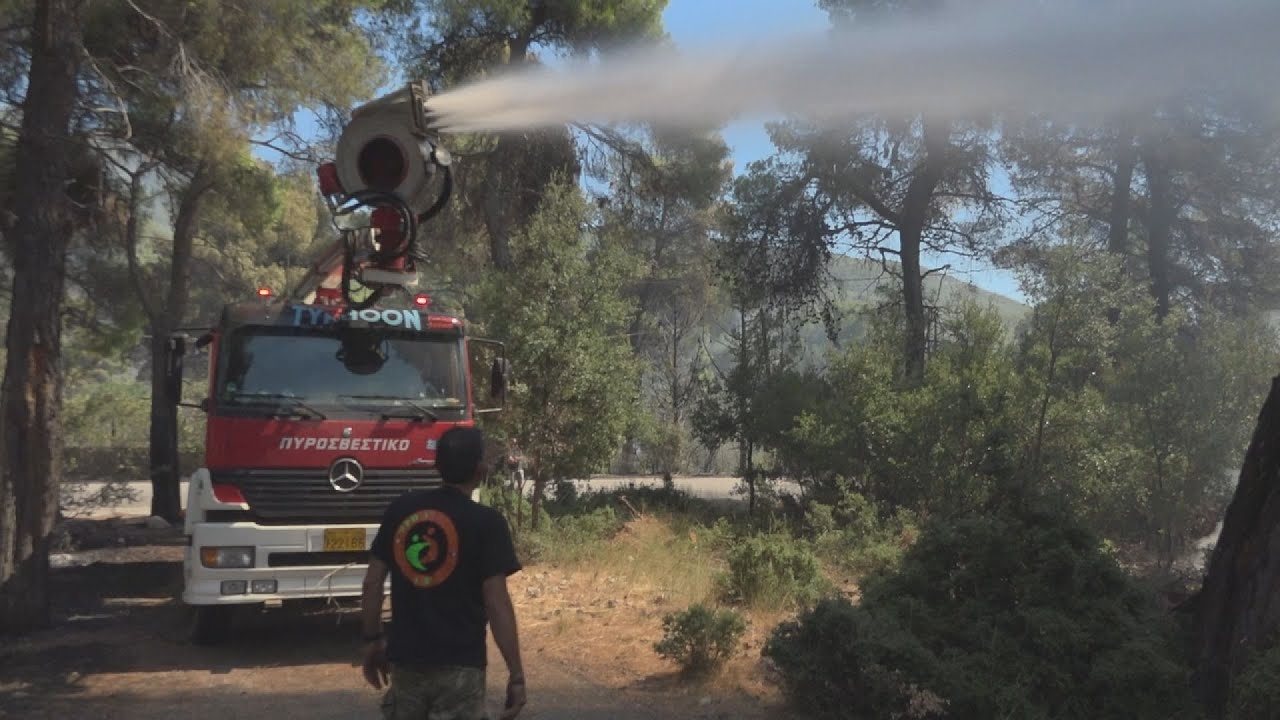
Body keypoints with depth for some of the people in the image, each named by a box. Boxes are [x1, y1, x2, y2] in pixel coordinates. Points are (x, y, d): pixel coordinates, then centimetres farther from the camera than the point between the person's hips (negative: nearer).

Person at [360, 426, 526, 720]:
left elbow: (373, 583, 5)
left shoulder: (400, 509, 2)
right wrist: (516, 674, -9)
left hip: (404, 658, 4)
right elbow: (497, 604, -14)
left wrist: (372, 639, 18)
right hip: (459, 665, -4)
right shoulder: (486, 522, -11)